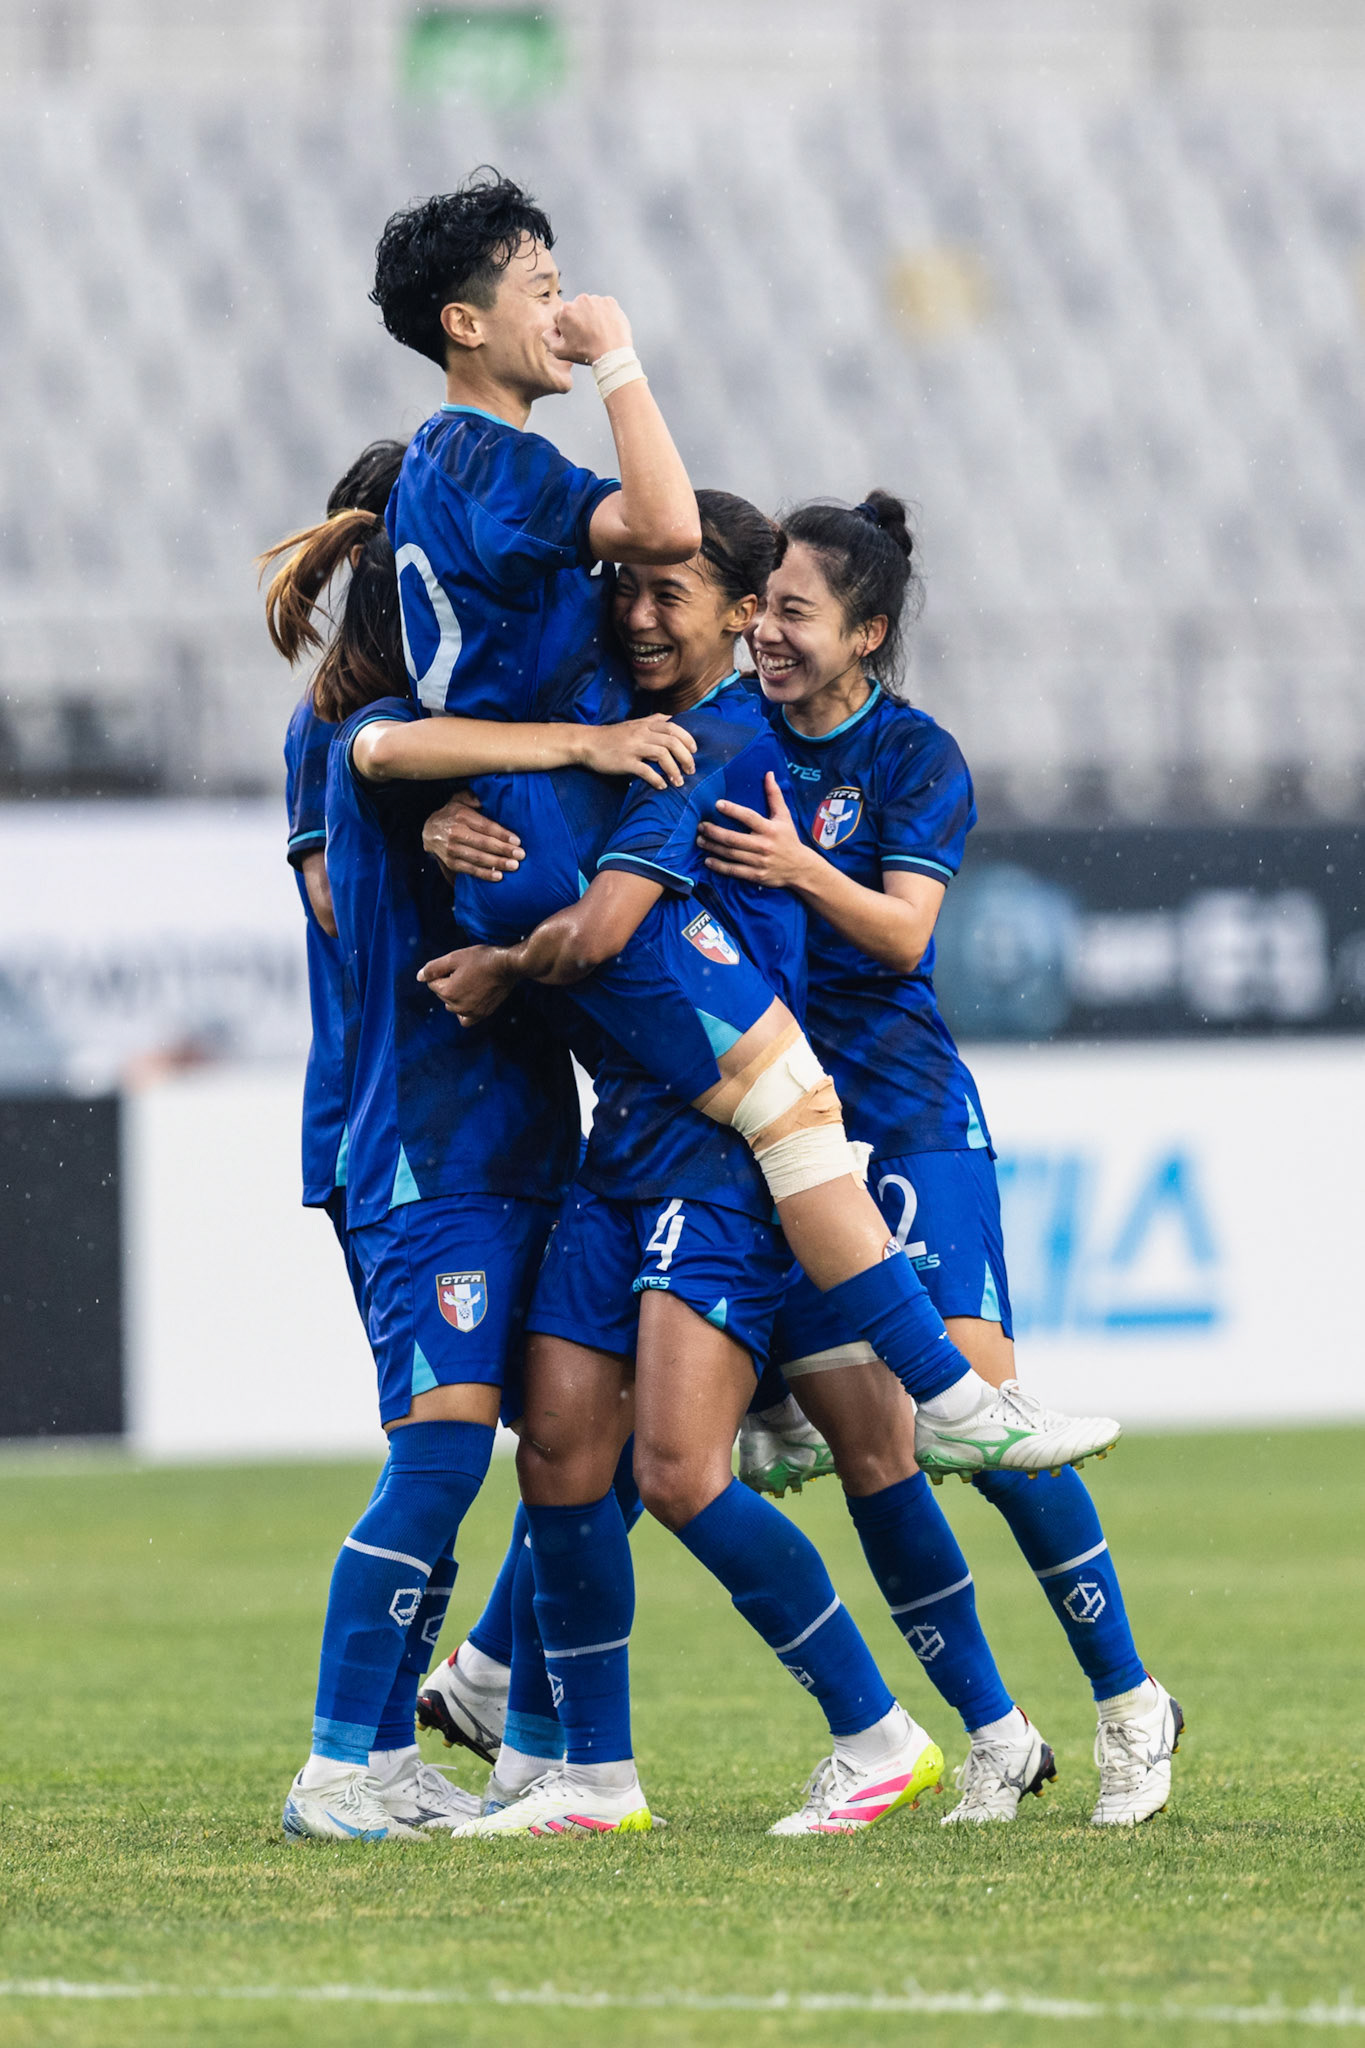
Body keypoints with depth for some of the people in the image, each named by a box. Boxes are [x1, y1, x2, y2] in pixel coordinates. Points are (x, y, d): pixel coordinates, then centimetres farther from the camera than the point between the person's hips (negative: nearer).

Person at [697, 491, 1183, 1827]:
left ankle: (1129, 1701, 2)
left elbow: (902, 932, -14)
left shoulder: (914, 759, -3)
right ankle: (993, 1734, 5)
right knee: (858, 1448, -4)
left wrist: (799, 868, -32)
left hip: (905, 1114, -3)